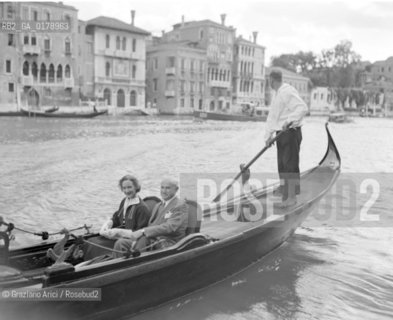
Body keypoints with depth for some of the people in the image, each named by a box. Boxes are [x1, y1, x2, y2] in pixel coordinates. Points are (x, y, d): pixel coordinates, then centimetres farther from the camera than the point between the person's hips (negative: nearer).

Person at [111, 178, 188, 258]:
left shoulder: (181, 206, -6)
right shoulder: (158, 206, 21)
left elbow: (170, 227, -21)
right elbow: (150, 225, 14)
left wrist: (143, 232, -27)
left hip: (168, 244, -7)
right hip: (151, 240, 7)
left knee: (142, 239, -34)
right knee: (121, 243, -13)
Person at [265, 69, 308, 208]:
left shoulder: (288, 91, -13)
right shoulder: (277, 94, 17)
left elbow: (303, 108, -23)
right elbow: (272, 116, 18)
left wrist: (289, 120, -34)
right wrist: (268, 135, 14)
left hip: (291, 132, -9)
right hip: (281, 134, 10)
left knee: (290, 164, -6)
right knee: (282, 164, 16)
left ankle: (291, 197, -1)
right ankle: (285, 190, 31)